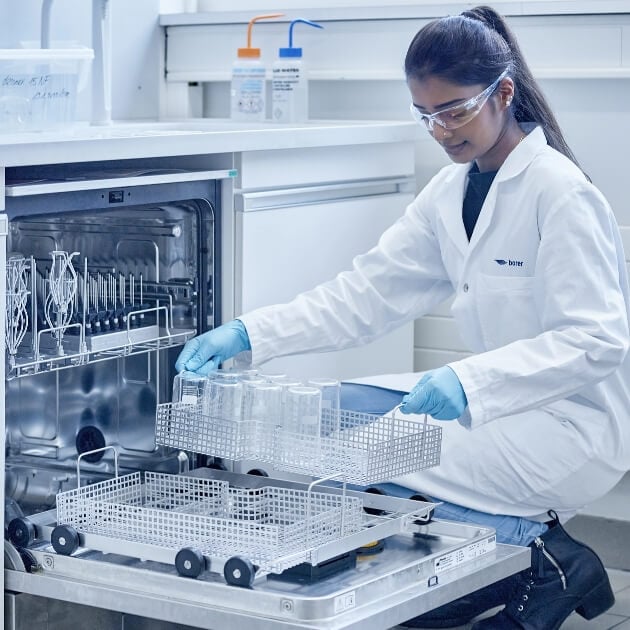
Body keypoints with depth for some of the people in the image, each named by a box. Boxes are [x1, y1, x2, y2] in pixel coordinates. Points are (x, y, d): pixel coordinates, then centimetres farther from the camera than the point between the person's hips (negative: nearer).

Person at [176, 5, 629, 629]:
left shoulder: (561, 192, -16)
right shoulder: (452, 190, 8)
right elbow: (368, 291, 3)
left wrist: (471, 381, -34)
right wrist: (248, 334, -9)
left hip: (571, 417, -9)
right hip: (503, 407, 9)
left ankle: (546, 559, -3)